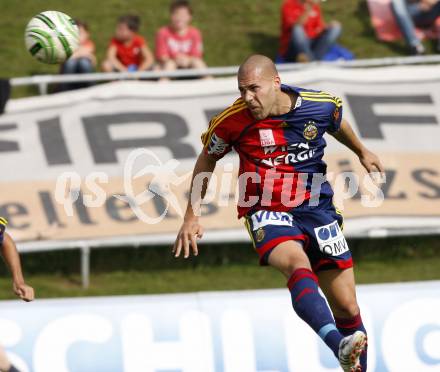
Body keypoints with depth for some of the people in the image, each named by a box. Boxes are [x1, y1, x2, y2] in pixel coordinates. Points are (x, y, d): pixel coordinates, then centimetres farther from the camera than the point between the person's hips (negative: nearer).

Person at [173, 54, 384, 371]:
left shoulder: (322, 105, -6)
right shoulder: (232, 120, -10)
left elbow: (338, 124, 19)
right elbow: (207, 158, 9)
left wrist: (362, 152, 38)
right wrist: (193, 216, 9)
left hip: (317, 208, 3)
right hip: (267, 213, -3)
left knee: (348, 309, 2)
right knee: (299, 268, -36)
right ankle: (340, 346, -55)